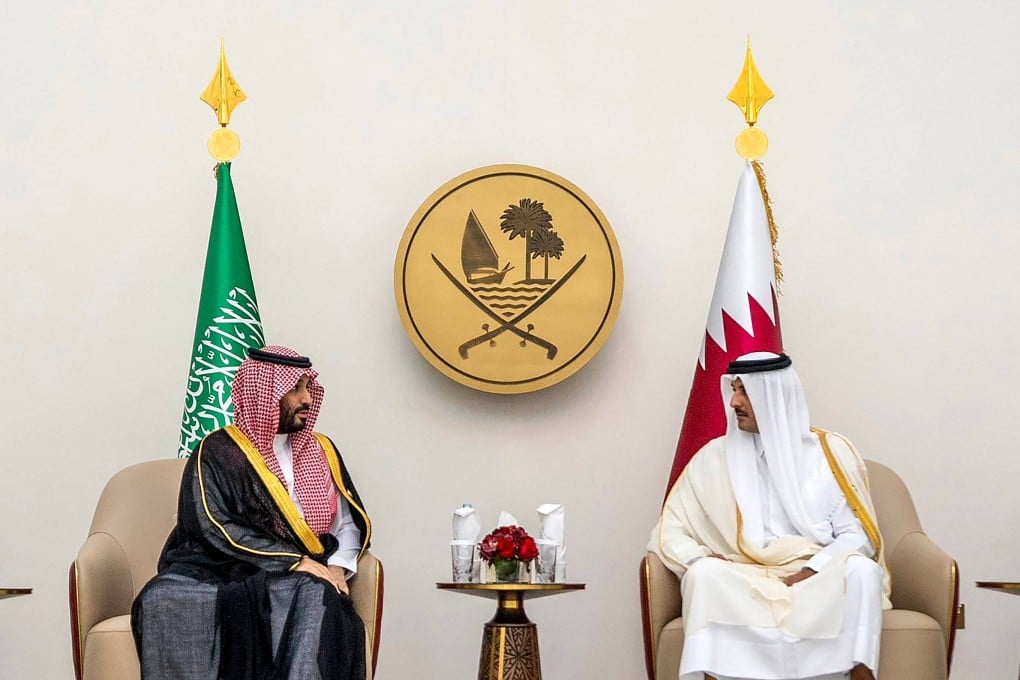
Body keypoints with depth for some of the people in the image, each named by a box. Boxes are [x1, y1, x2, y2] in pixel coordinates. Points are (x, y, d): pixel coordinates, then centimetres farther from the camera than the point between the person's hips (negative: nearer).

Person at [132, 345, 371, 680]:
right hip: (219, 575, -2)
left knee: (317, 599, -35)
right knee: (163, 600, -34)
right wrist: (294, 562, -18)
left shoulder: (322, 452, 18)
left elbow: (348, 524, 18)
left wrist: (338, 567, -5)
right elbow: (215, 528, -10)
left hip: (298, 580, 2)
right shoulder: (218, 452, 4)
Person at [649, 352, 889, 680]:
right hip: (746, 580, 1)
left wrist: (811, 571, -15)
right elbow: (669, 532, 9)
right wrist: (700, 560, -13)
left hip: (823, 577, 0)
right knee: (704, 574, -32)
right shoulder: (715, 457, 10)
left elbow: (859, 535, 3)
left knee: (861, 571, -33)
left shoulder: (830, 450, 7)